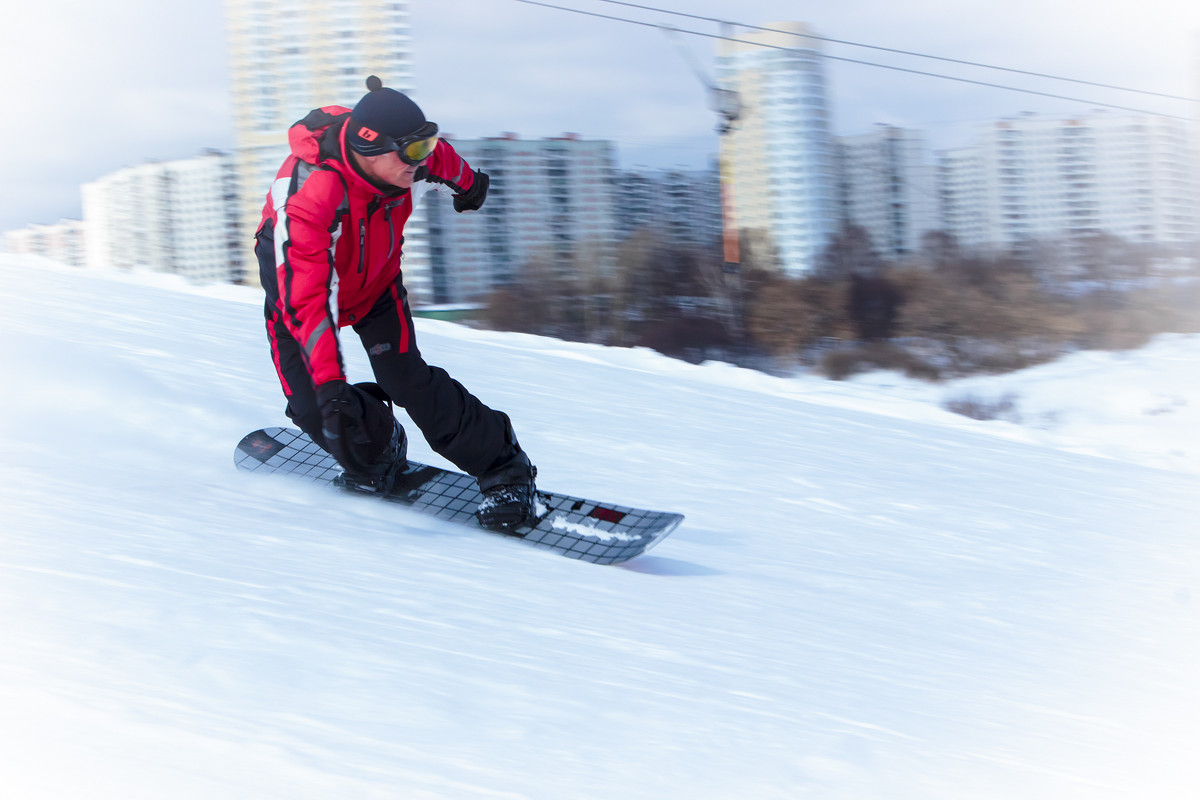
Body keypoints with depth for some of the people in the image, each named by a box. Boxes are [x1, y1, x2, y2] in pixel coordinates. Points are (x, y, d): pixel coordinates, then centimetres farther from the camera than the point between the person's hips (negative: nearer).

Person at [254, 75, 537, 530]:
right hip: (298, 283, -2)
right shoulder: (308, 199, -45)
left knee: (406, 380, -13)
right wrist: (330, 385, -55)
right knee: (313, 407, -11)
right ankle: (377, 448, 21)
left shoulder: (407, 160, -27)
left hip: (376, 278, 3)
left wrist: (468, 184, 26)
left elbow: (444, 163, 2)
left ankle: (504, 471, -4)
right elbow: (308, 299, -47)